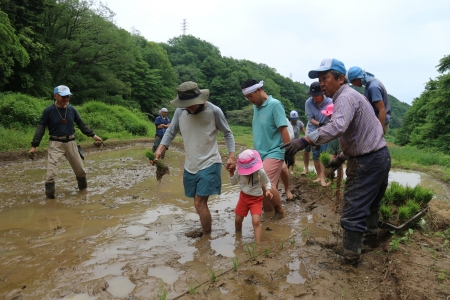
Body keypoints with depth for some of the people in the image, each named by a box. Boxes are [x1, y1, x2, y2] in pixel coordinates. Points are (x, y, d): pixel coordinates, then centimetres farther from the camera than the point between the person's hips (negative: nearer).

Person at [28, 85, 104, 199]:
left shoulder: (72, 109, 1)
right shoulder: (48, 111, -8)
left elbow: (81, 124, 12)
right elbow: (41, 128, -6)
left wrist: (93, 135, 11)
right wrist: (34, 145, -10)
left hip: (70, 142, 4)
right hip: (56, 143, -3)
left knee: (80, 169, 11)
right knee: (51, 171, -12)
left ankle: (83, 187, 32)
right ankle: (49, 194, -1)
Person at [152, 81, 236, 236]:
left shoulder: (214, 111, -14)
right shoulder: (180, 111, -5)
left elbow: (227, 134, -2)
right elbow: (171, 132, 5)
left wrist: (231, 156, -12)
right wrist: (159, 150, -10)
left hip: (209, 164, -5)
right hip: (190, 165, 5)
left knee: (199, 203, -9)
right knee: (200, 202, 17)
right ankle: (205, 230, 38)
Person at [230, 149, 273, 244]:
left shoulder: (260, 172, -23)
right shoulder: (239, 170, -16)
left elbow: (267, 182, -6)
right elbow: (233, 182, 0)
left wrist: (268, 190, -26)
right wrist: (231, 172, -17)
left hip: (256, 199, -3)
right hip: (243, 197, 4)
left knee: (256, 221, -20)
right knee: (238, 220, 15)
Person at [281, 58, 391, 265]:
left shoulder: (346, 97, -18)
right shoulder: (351, 96, 15)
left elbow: (337, 126, -39)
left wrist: (305, 140, -46)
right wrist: (342, 157, 19)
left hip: (367, 161, -11)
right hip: (380, 156, 11)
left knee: (353, 209, -2)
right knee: (371, 201, 27)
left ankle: (351, 256, 7)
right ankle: (371, 235, 46)